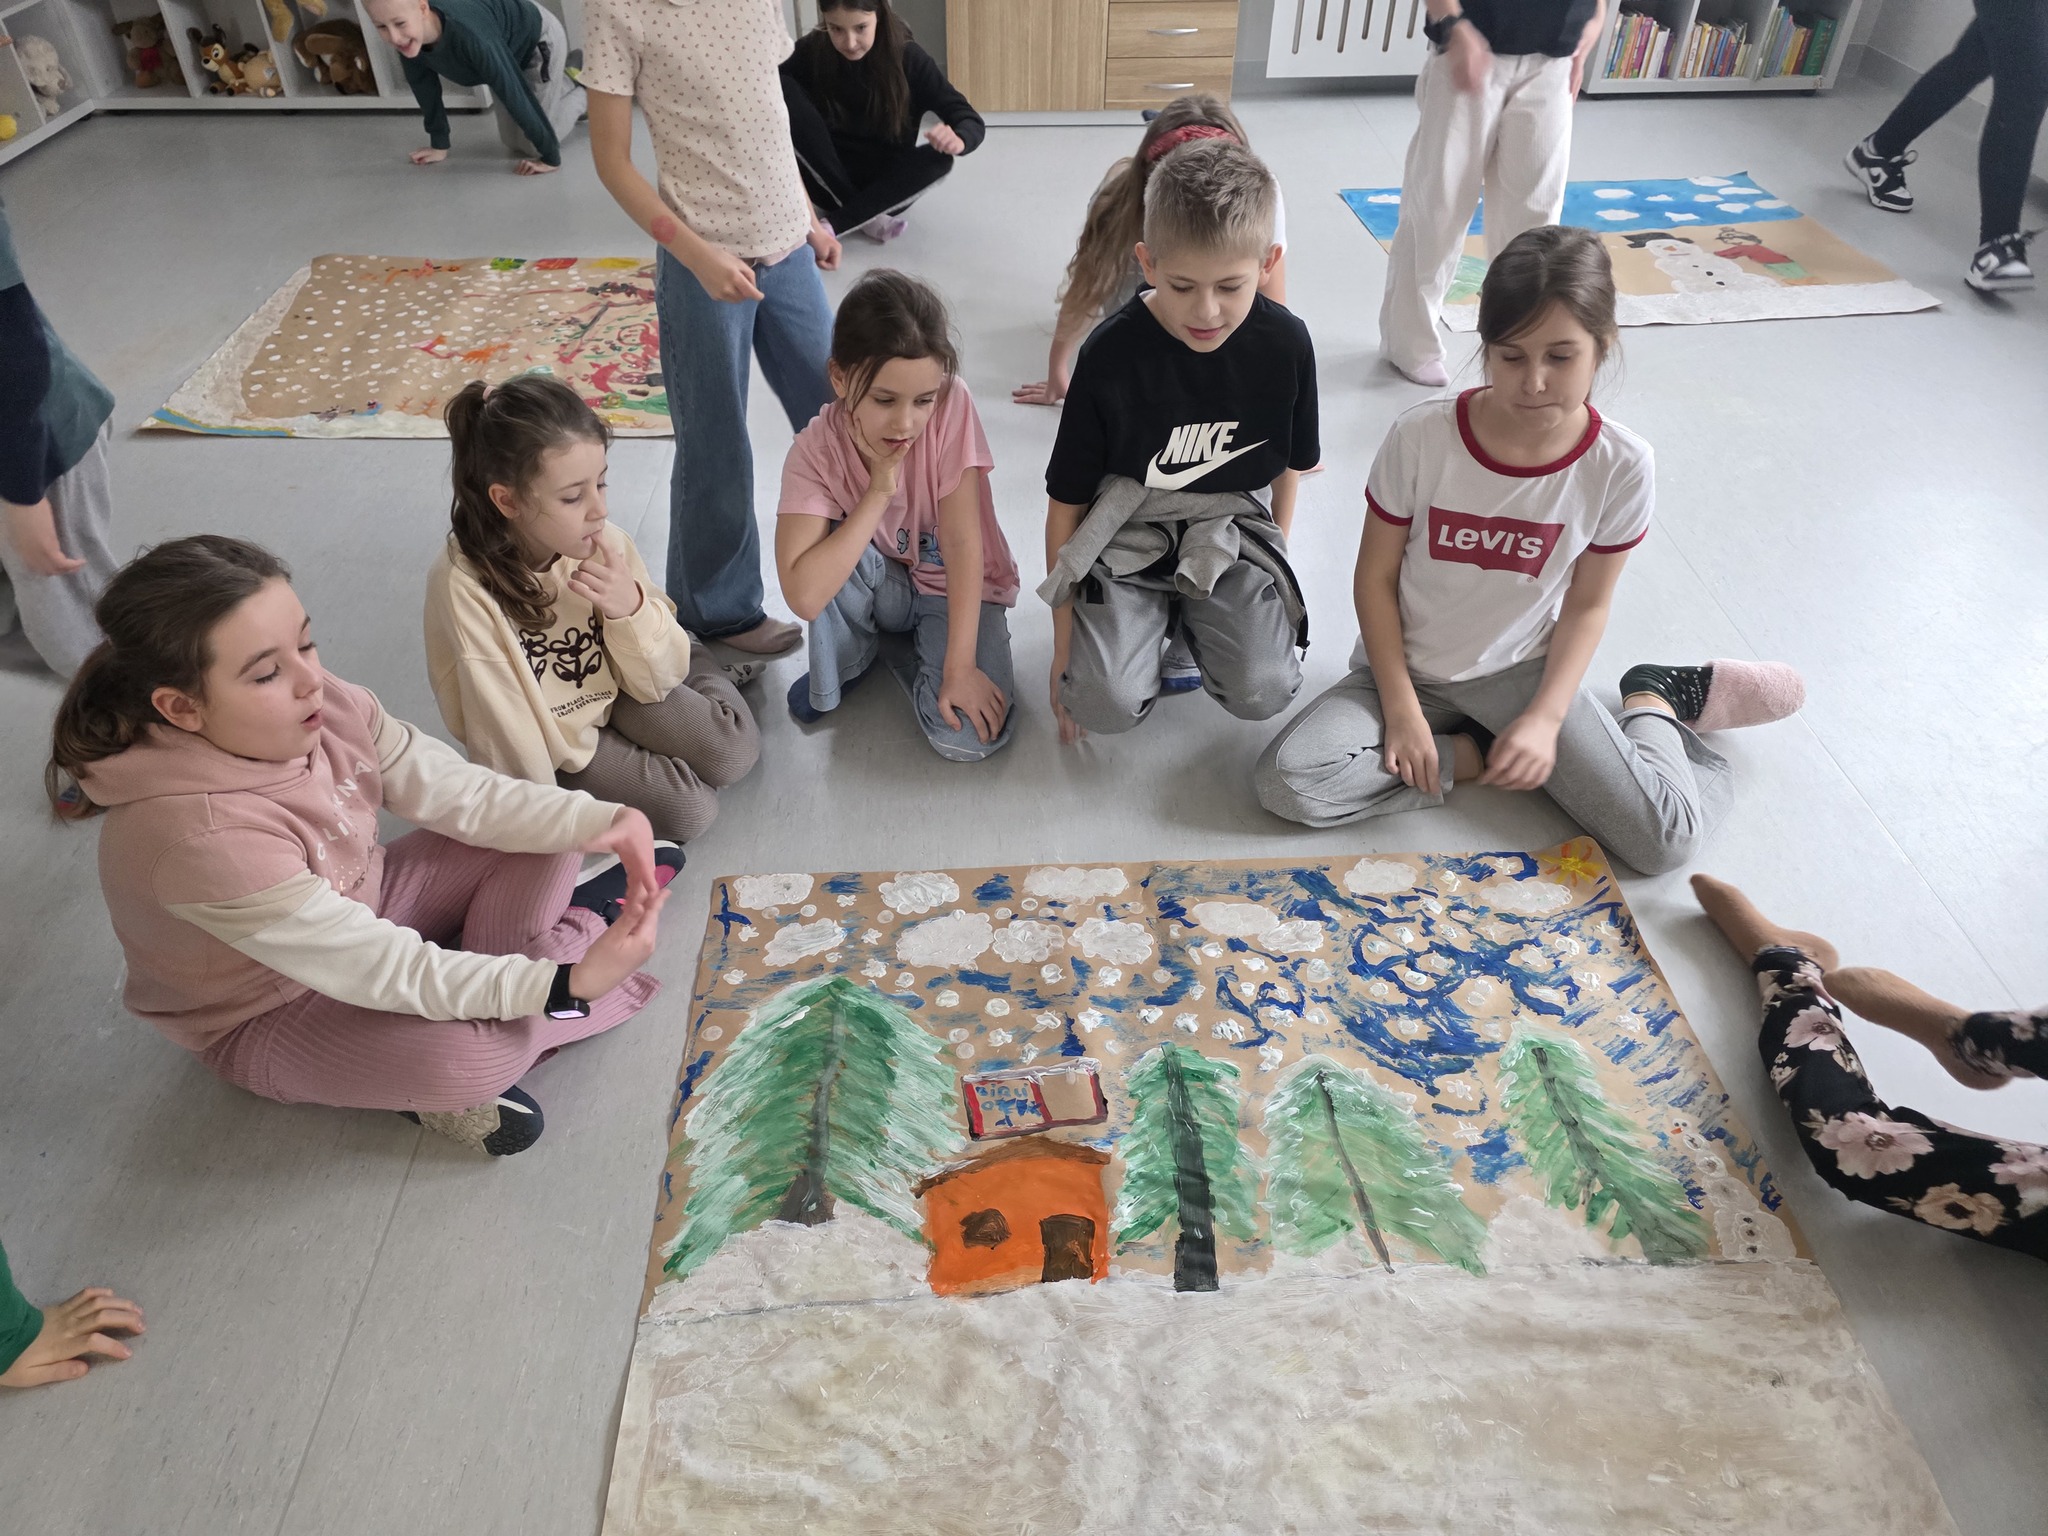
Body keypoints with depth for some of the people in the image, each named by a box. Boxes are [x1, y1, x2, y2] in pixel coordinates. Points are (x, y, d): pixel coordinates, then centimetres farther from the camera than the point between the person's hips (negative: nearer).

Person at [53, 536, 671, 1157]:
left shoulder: (317, 703, -20)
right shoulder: (201, 838, -38)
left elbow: (457, 791, -13)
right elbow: (381, 970, -35)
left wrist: (596, 820, -29)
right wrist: (565, 984, -42)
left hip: (360, 906, 7)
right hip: (267, 1019, -7)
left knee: (543, 845, -5)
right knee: (470, 1052, -33)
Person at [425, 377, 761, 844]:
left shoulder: (604, 543, -20)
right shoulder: (464, 587, -31)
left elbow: (657, 681, -10)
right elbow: (504, 735, -22)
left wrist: (633, 612, -29)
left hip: (612, 692, 3)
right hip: (550, 741, -3)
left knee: (735, 752, -13)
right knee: (689, 807, -15)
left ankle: (701, 670, 18)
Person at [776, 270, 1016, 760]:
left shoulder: (951, 404, -24)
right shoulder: (816, 451, -23)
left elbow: (962, 544, -24)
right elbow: (804, 596, -34)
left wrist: (959, 668, -27)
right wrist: (879, 491, -34)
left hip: (956, 589, 0)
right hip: (876, 587, 1)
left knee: (968, 737, -25)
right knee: (830, 545, -33)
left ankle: (913, 647, 8)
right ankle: (851, 657, -2)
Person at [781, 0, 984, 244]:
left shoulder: (908, 58, -13)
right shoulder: (811, 51, -10)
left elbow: (972, 122, -16)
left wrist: (957, 140, -40)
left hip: (885, 183, 0)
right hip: (829, 182, 1)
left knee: (939, 158, -31)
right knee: (783, 89, -22)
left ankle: (830, 225, -27)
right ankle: (865, 217, -21)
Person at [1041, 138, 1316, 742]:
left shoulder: (1285, 344, -9)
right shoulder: (1112, 353, -16)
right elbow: (1066, 504, -8)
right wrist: (1062, 645, -5)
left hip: (1229, 528, 2)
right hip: (1127, 533, -1)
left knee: (1264, 693, -19)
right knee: (1107, 704, -21)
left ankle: (1194, 617, 13)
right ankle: (1155, 617, 12)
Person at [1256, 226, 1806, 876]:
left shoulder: (1619, 464, -14)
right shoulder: (1421, 437, -18)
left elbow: (1587, 604, -2)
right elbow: (1375, 577, -9)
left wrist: (1545, 719, -14)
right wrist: (1401, 708, -13)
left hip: (1521, 672, 0)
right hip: (1408, 669, 0)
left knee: (1664, 839, -16)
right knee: (1287, 781, -26)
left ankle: (1653, 701, 17)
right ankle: (1472, 755, -4)